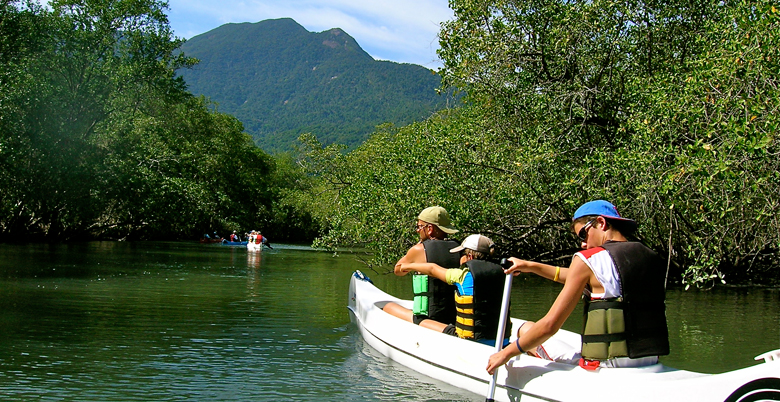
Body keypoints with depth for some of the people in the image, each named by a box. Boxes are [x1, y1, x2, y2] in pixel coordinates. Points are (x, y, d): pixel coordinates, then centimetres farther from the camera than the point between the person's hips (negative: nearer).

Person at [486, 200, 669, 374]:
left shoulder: (589, 259, -9)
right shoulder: (655, 261, 10)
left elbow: (550, 325, -11)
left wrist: (506, 353, 3)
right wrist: (531, 266, 29)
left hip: (606, 364, -7)